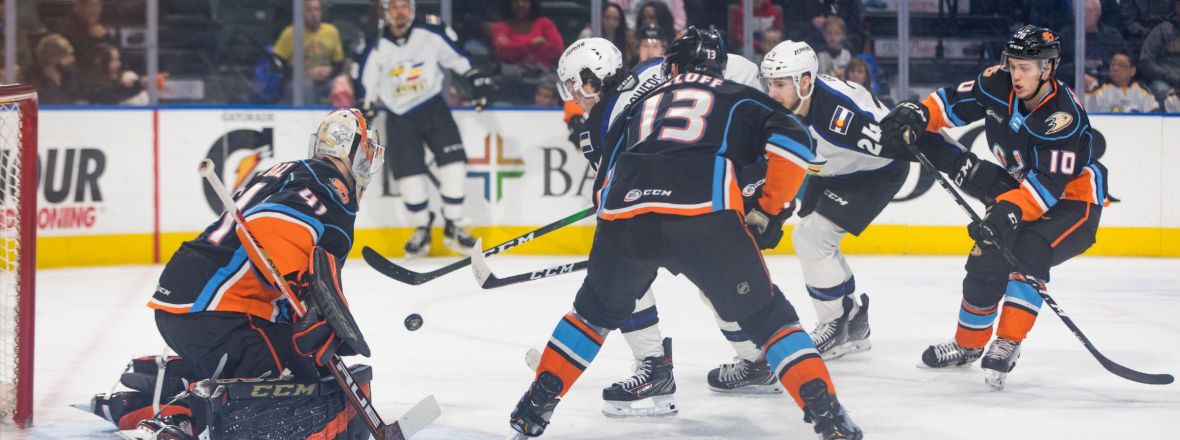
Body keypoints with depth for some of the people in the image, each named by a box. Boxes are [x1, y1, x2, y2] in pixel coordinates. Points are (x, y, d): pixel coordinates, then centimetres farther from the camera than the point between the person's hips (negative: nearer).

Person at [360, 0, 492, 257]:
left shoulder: (431, 33, -9)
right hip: (399, 117, 0)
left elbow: (456, 58, 3)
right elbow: (367, 85, 2)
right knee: (409, 175, -7)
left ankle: (453, 227, 1)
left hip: (434, 108, 0)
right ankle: (422, 231, 13)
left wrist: (477, 79, 1)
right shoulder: (377, 49, -8)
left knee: (453, 163, -11)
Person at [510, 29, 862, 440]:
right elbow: (792, 143, 7)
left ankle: (534, 406, 30)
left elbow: (606, 178, 33)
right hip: (705, 217, -3)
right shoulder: (739, 99, 25)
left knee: (596, 309, 29)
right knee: (766, 315, 11)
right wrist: (767, 212, 16)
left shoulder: (640, 103, 33)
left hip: (623, 219, 3)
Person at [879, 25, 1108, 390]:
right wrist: (915, 114, -18)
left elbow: (1048, 184, -35)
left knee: (1028, 253, -30)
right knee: (987, 259, 4)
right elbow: (954, 103, 0)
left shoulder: (1064, 116, -31)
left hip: (1073, 199, -7)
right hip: (1021, 189, 7)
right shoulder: (999, 85, -12)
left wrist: (1009, 211, -45)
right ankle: (968, 344, 25)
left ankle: (1007, 345, -29)